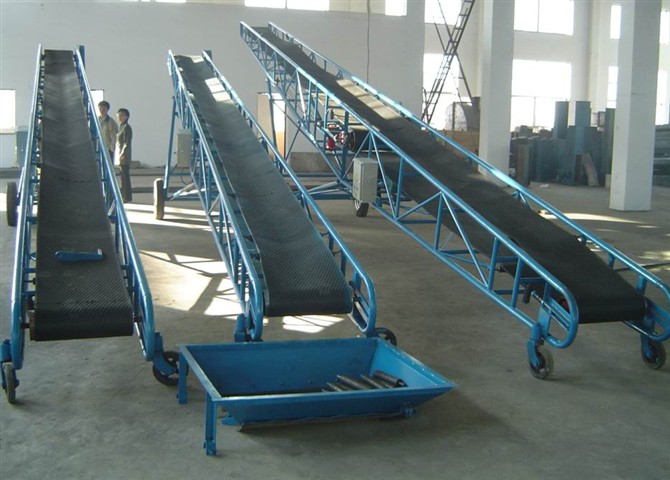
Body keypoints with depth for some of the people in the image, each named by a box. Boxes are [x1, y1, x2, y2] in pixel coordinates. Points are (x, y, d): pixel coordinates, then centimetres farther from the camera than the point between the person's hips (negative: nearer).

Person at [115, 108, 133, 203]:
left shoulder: (127, 128, -11)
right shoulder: (121, 127, 17)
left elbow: (127, 142, -17)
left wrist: (122, 153, -22)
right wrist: (118, 154, 18)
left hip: (124, 156, -9)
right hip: (119, 154, 9)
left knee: (125, 176, -7)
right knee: (123, 176, 11)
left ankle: (127, 197, -6)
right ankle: (125, 196, 15)